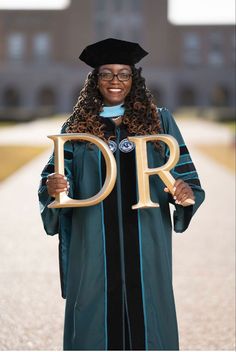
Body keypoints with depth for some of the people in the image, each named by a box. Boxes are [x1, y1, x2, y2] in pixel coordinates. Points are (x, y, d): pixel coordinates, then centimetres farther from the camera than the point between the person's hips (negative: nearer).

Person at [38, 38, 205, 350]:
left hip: (145, 244, 0)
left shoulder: (159, 120, 7)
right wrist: (53, 187, -21)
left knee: (145, 313, 2)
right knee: (95, 319, 2)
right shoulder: (76, 126, 7)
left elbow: (184, 174, 4)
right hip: (93, 247, 0)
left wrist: (186, 192, -18)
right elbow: (57, 176, 2)